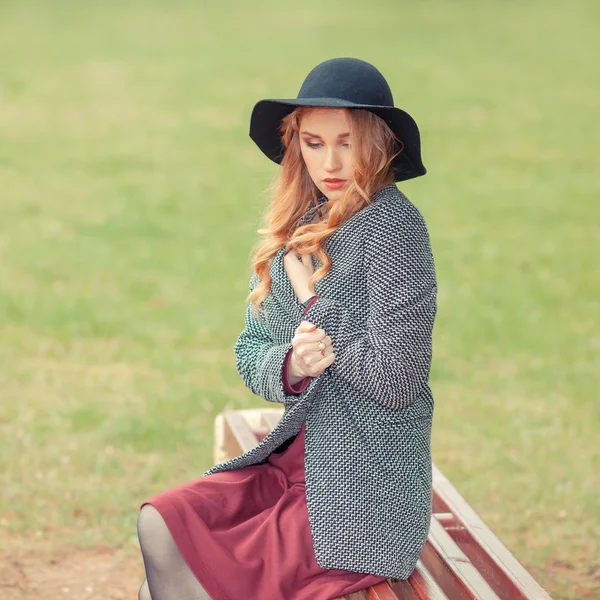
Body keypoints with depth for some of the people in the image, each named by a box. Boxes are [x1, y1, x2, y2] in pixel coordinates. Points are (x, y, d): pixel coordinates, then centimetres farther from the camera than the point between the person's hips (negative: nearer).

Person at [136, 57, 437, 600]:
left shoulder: (391, 225, -15)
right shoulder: (298, 230, 8)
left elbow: (395, 380, -20)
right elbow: (250, 351, 11)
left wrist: (309, 298, -11)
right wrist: (289, 366, -12)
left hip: (361, 496, -7)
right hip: (295, 463, 7)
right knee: (160, 526, -8)